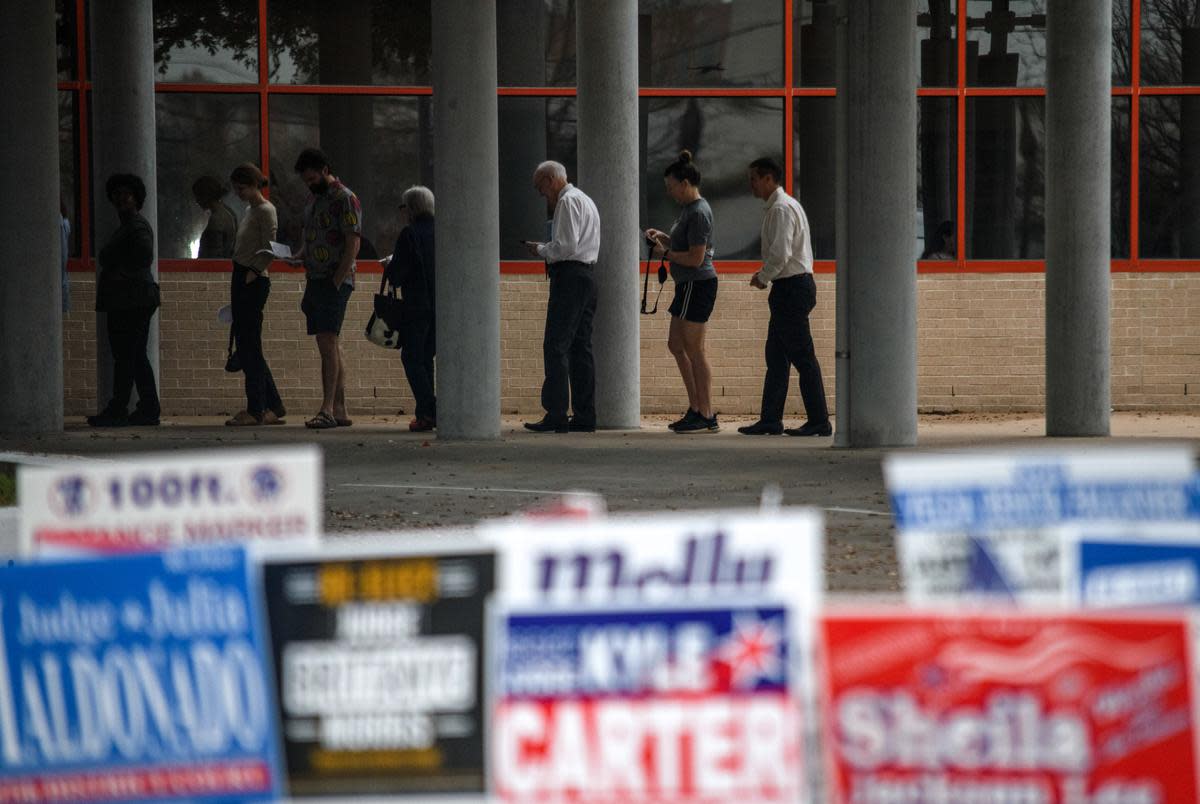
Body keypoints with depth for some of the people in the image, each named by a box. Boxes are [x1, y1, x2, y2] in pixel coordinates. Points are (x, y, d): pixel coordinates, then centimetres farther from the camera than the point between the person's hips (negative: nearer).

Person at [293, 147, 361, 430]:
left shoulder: (346, 200, -8)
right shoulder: (315, 199, 19)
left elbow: (352, 245, -14)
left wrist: (336, 283, -17)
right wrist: (296, 256, 6)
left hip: (335, 281, -9)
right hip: (315, 279, 9)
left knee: (328, 343, -15)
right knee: (332, 346, 7)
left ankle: (328, 411, -20)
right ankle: (339, 410, 7)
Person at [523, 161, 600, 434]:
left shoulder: (568, 202, -9)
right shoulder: (585, 200, 23)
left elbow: (566, 246, -18)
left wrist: (541, 250, -3)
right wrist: (547, 250, 17)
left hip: (570, 276, -10)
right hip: (587, 273, 10)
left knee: (556, 346, -10)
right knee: (581, 347, 9)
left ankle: (556, 415, -14)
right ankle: (584, 416, 7)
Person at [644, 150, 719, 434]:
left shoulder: (698, 213, -17)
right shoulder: (690, 208, 14)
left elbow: (696, 258, -22)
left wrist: (665, 252, -11)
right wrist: (662, 236, 9)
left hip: (697, 284, -11)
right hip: (689, 285, 11)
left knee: (694, 350, -6)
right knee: (676, 345, 14)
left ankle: (706, 416, -1)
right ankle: (696, 408, 18)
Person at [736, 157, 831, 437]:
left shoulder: (782, 209, -15)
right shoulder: (777, 207, 17)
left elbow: (781, 253, -23)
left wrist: (763, 278, -9)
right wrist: (765, 276, 13)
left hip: (791, 288, -11)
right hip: (790, 287, 11)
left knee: (802, 357, -7)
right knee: (776, 357, 11)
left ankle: (819, 421, -5)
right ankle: (770, 420, 13)